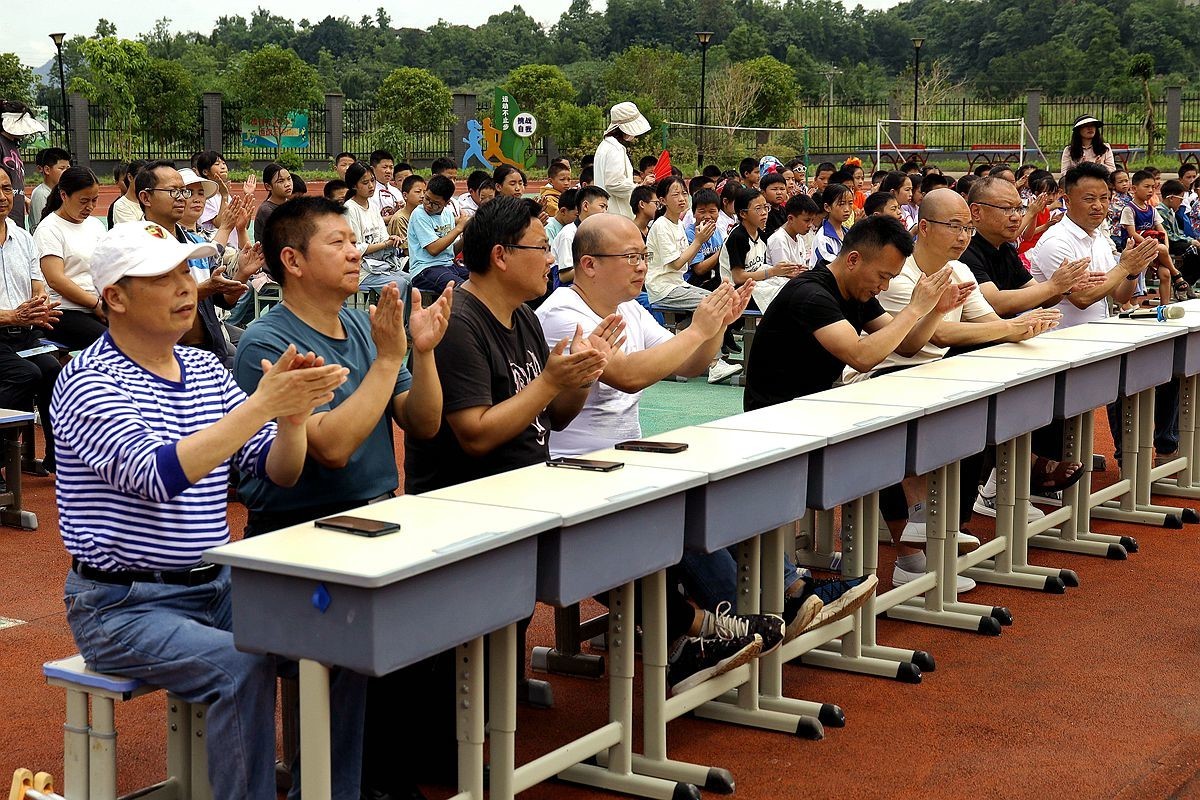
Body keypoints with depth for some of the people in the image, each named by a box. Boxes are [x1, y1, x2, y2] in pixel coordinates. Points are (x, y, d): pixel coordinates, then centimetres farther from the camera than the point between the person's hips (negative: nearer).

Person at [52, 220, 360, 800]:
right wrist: (262, 404, -33)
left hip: (214, 584, 7)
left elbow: (278, 473, 4)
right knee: (243, 666, -30)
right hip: (123, 605, -6)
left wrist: (293, 414, -18)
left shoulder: (206, 370, 8)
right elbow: (157, 476, -29)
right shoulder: (88, 383, -13)